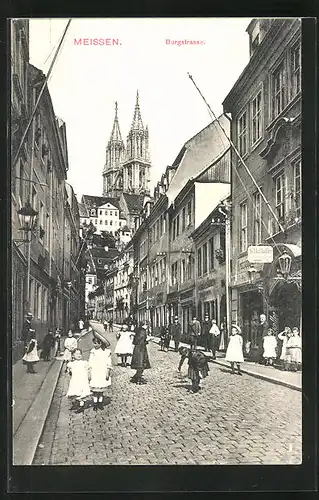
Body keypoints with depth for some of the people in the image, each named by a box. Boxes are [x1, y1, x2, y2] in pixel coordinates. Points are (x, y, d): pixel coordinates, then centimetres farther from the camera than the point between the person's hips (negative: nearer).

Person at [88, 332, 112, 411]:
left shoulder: (107, 352, -4)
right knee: (95, 390, 2)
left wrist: (108, 373, -2)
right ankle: (95, 404, 14)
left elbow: (109, 364, 1)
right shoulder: (93, 351, -1)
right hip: (94, 374, 0)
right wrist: (89, 373, -1)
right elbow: (90, 364, 2)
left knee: (102, 390, 8)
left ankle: (100, 403, 21)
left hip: (103, 374, 0)